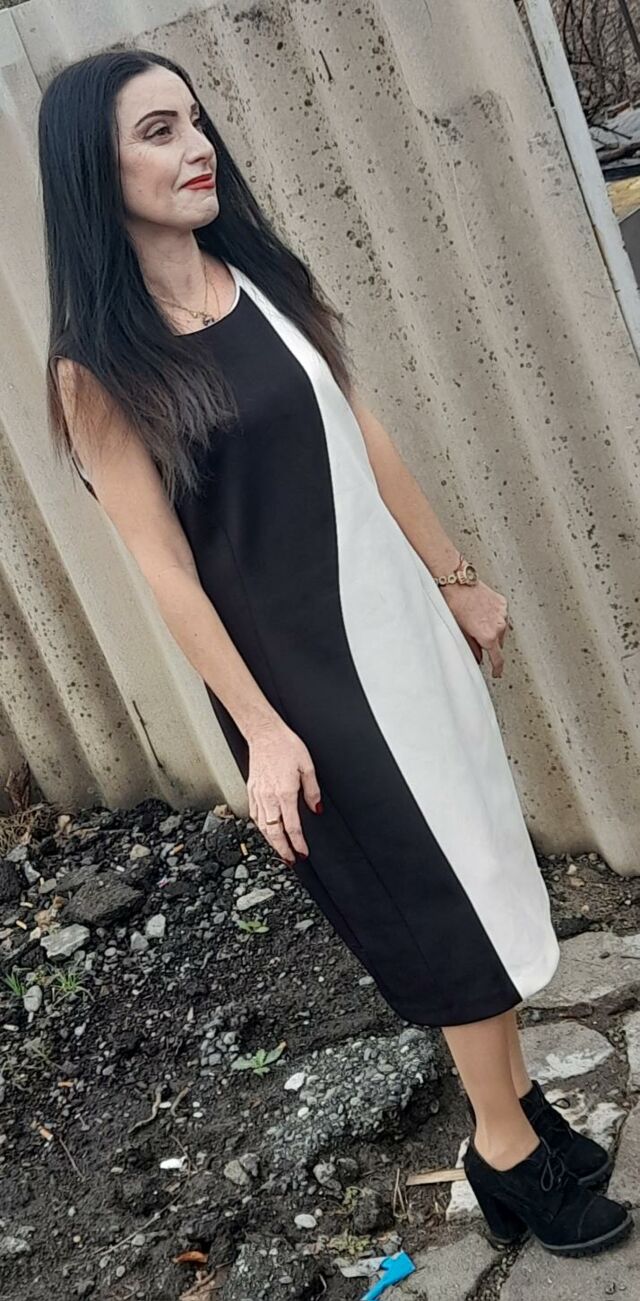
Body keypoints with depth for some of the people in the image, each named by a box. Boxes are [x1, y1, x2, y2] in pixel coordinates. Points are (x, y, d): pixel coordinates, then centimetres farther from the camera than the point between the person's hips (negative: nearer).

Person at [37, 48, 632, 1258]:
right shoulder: (99, 369, -14)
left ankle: (515, 1097, 36)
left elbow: (363, 436, 8)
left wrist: (458, 579, 12)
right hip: (298, 667, -6)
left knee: (474, 856, 15)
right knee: (436, 899, 6)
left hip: (398, 617, 6)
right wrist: (260, 729, -15)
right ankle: (506, 1143, 29)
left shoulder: (265, 277, 4)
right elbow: (162, 563, -15)